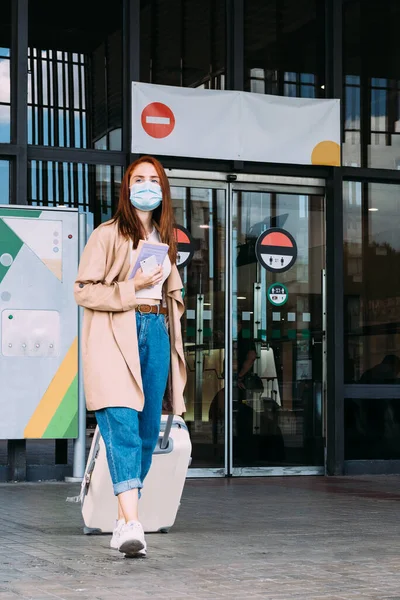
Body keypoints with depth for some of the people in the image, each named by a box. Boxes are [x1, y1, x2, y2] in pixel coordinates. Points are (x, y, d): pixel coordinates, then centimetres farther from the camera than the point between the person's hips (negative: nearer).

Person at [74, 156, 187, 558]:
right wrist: (132, 288, -12)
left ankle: (124, 521, 13)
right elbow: (83, 291, -5)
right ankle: (131, 524, -26)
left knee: (148, 430, 4)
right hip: (116, 336, -6)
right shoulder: (108, 235, 0)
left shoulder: (164, 240, 20)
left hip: (155, 333, 6)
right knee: (122, 424, -17)